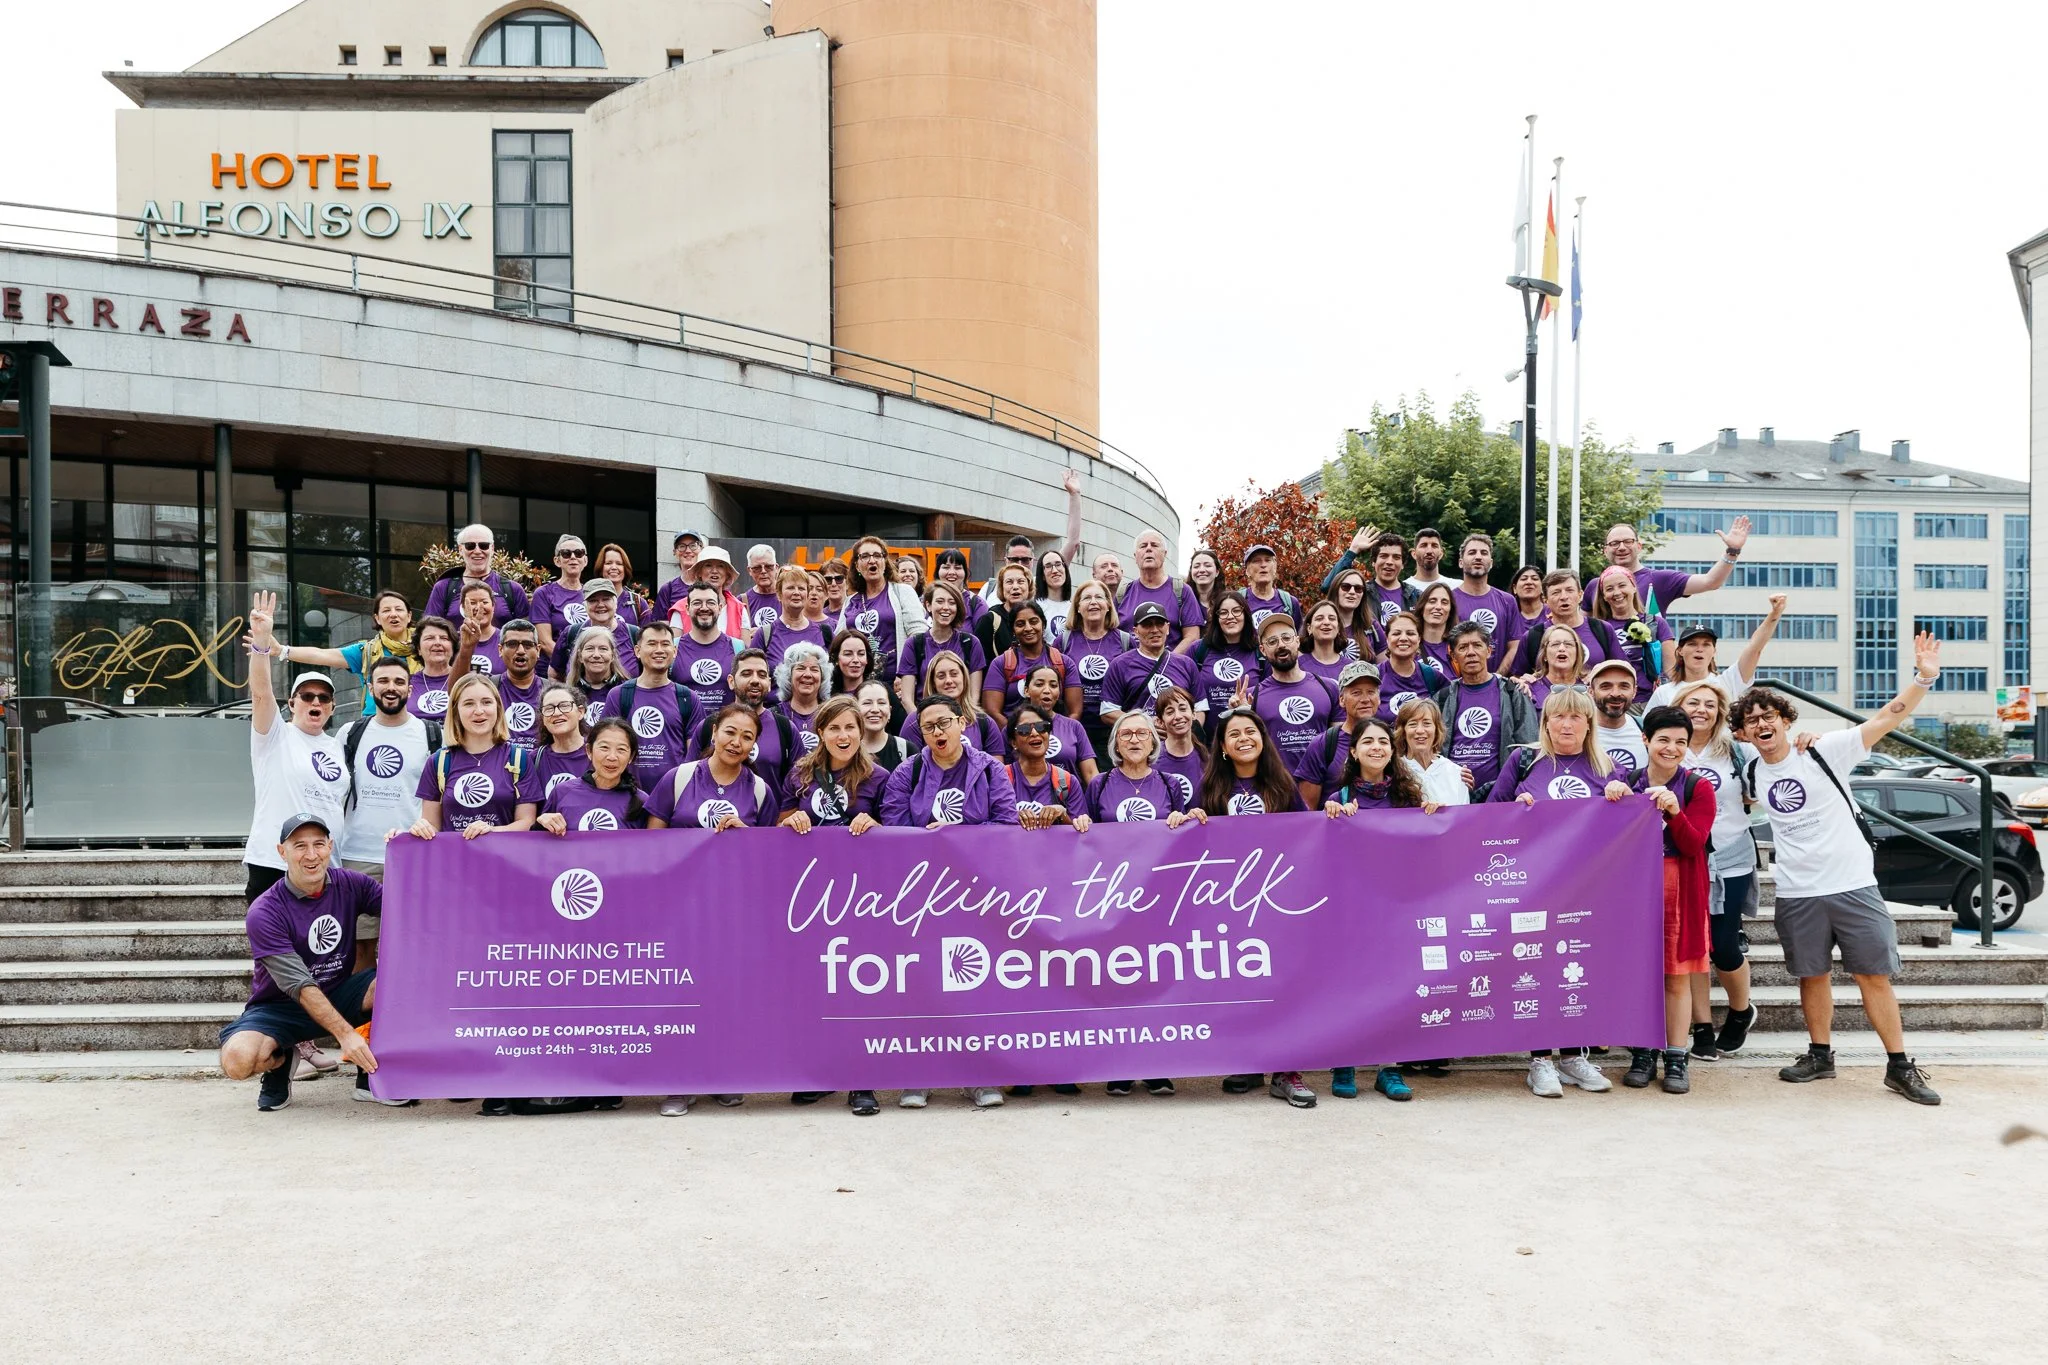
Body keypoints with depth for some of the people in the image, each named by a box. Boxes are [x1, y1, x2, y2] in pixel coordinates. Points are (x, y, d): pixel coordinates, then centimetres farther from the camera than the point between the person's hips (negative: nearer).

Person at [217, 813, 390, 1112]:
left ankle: (369, 1074, -8)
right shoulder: (263, 912, -19)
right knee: (238, 1059, -33)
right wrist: (345, 1034, -34)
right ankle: (281, 1061, 5)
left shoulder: (350, 884, -6)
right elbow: (300, 987, -24)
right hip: (280, 1006, -3)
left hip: (339, 995, 3)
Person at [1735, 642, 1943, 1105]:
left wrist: (1924, 676, -28)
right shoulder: (1751, 775, 4)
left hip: (1852, 884, -3)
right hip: (1796, 893, 4)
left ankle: (1899, 1066, 11)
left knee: (1874, 975, 1)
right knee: (1812, 975, 13)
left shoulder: (1822, 752, -9)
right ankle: (1820, 1055, 28)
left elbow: (1885, 720, -18)